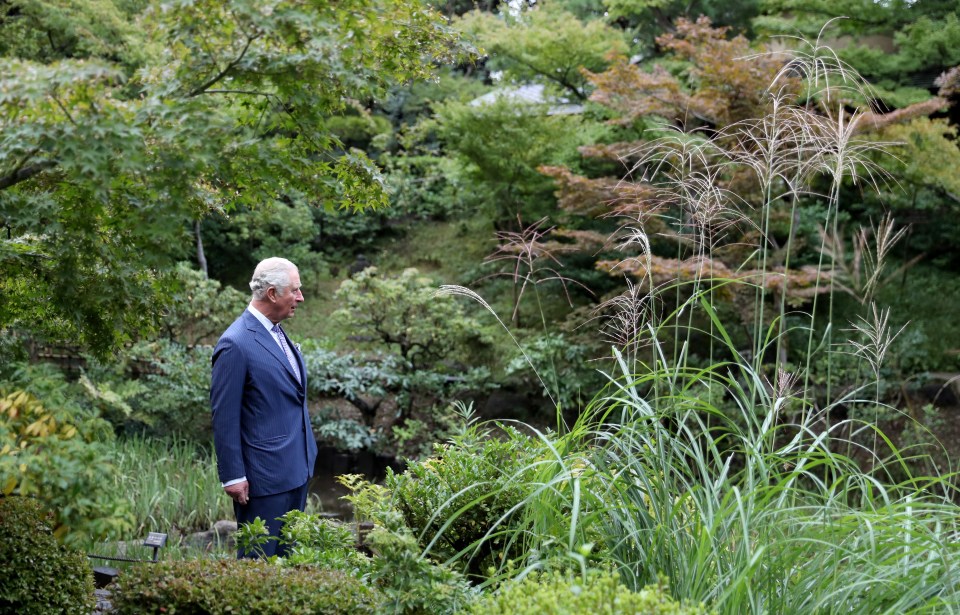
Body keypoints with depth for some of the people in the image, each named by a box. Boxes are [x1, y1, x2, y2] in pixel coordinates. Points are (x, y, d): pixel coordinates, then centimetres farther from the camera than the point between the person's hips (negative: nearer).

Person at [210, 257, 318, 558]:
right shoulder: (236, 345, -16)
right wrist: (233, 476, -15)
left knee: (288, 556, 15)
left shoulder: (277, 334, 11)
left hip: (296, 470, 9)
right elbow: (224, 417, -15)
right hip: (264, 476, -9)